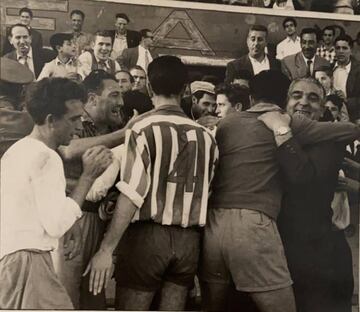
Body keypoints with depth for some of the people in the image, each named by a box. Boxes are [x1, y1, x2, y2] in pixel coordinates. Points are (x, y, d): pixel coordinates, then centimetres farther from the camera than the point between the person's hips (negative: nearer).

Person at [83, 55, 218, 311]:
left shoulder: (144, 127, -8)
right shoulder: (205, 136, 7)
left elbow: (132, 193, -15)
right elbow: (205, 191, 5)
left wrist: (106, 249, -13)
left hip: (148, 235, -4)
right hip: (188, 240, 5)